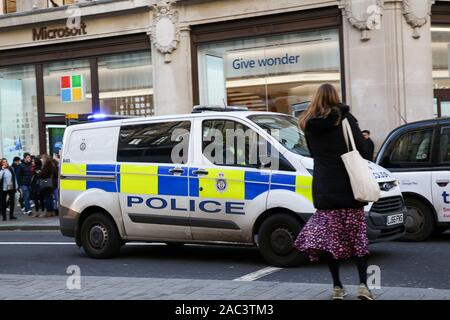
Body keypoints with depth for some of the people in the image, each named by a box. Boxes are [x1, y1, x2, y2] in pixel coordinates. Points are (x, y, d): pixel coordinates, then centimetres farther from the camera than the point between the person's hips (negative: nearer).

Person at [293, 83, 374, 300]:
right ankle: (363, 285, 0)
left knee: (329, 236, 7)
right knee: (357, 236, 6)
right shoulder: (344, 117, -4)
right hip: (348, 186, -2)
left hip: (323, 188, 2)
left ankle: (337, 287, 7)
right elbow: (362, 150, -5)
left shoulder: (308, 124, 6)